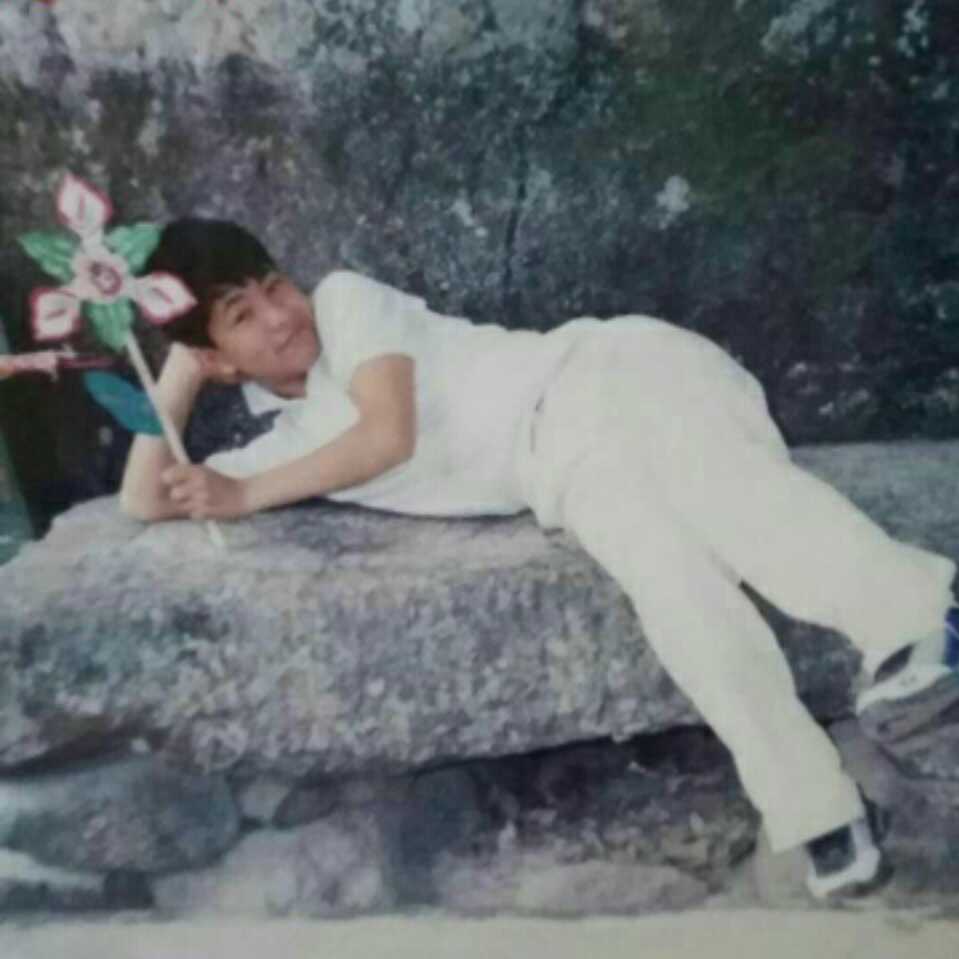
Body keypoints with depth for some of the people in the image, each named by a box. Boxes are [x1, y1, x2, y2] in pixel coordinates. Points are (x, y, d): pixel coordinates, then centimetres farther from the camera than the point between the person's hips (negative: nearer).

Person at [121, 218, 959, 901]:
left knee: (723, 486, -32)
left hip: (605, 368, -2)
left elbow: (387, 433, -9)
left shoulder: (343, 298, 5)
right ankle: (818, 812, -27)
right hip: (568, 466, 2)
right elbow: (144, 502, 18)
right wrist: (177, 370, 18)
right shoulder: (284, 448, 18)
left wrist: (248, 495, 2)